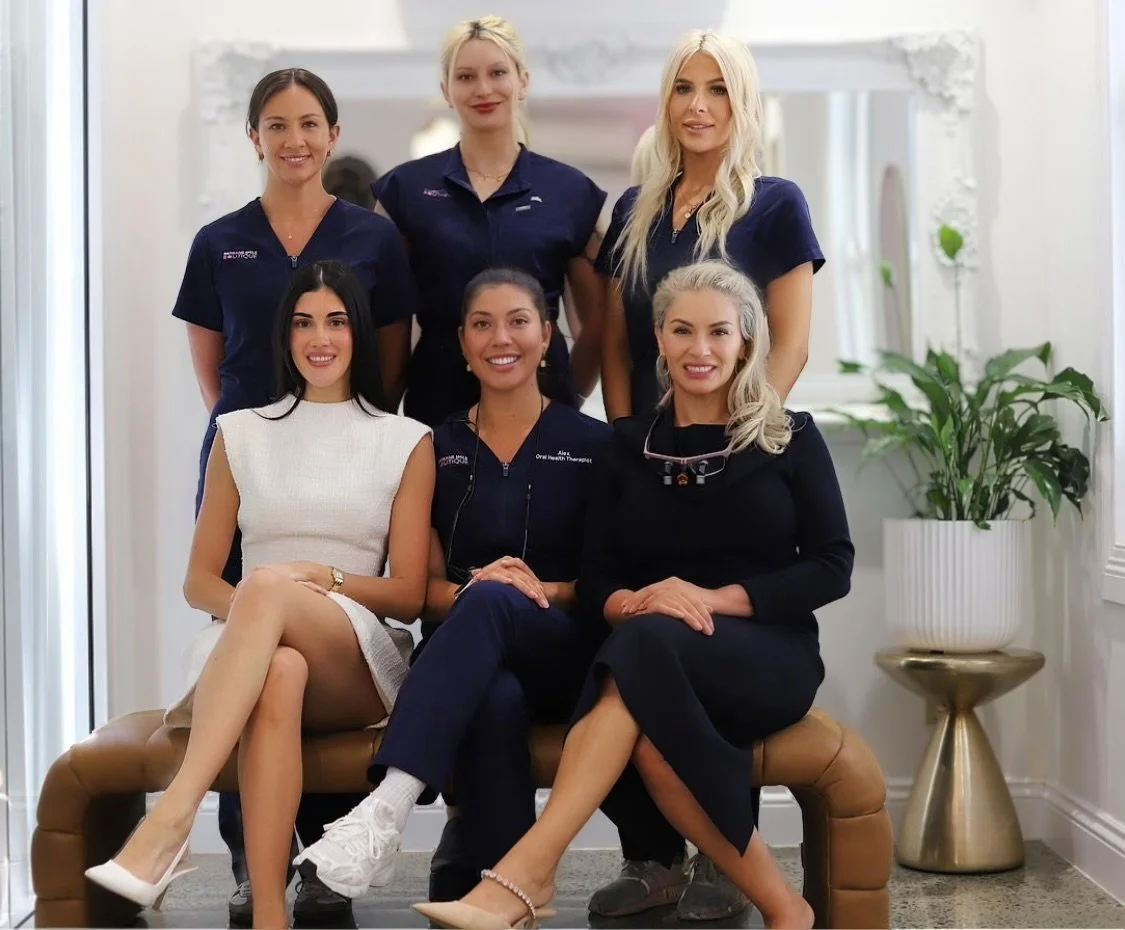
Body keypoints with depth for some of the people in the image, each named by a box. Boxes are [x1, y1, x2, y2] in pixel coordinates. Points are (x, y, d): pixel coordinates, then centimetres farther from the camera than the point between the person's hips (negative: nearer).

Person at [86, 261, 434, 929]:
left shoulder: (407, 442, 13)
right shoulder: (241, 434, 18)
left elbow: (410, 595, 8)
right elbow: (200, 582, 16)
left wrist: (318, 578, -11)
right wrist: (250, 607, -8)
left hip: (359, 667, -1)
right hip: (246, 654, 1)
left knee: (270, 587, -37)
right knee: (280, 672, -40)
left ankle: (173, 819, -47)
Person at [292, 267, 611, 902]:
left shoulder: (592, 444, 6)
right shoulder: (439, 447, 12)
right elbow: (426, 584, 9)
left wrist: (543, 589, -15)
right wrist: (467, 591, -15)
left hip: (566, 654, -1)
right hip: (469, 661, 1)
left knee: (491, 601, -38)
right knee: (495, 701, -39)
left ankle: (384, 814, -48)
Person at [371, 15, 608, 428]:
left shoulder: (570, 192, 4)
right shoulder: (405, 188, 3)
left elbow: (597, 321, 10)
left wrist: (565, 398, 8)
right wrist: (387, 399, 1)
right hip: (437, 399, 0)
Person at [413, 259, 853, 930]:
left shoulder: (791, 439, 7)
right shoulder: (630, 446, 14)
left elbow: (832, 568, 0)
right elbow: (596, 579, 8)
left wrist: (712, 599, -14)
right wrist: (637, 602, -17)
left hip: (768, 655, -2)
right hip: (653, 662, 2)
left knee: (648, 644, -37)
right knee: (646, 735, -37)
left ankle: (526, 875, -42)